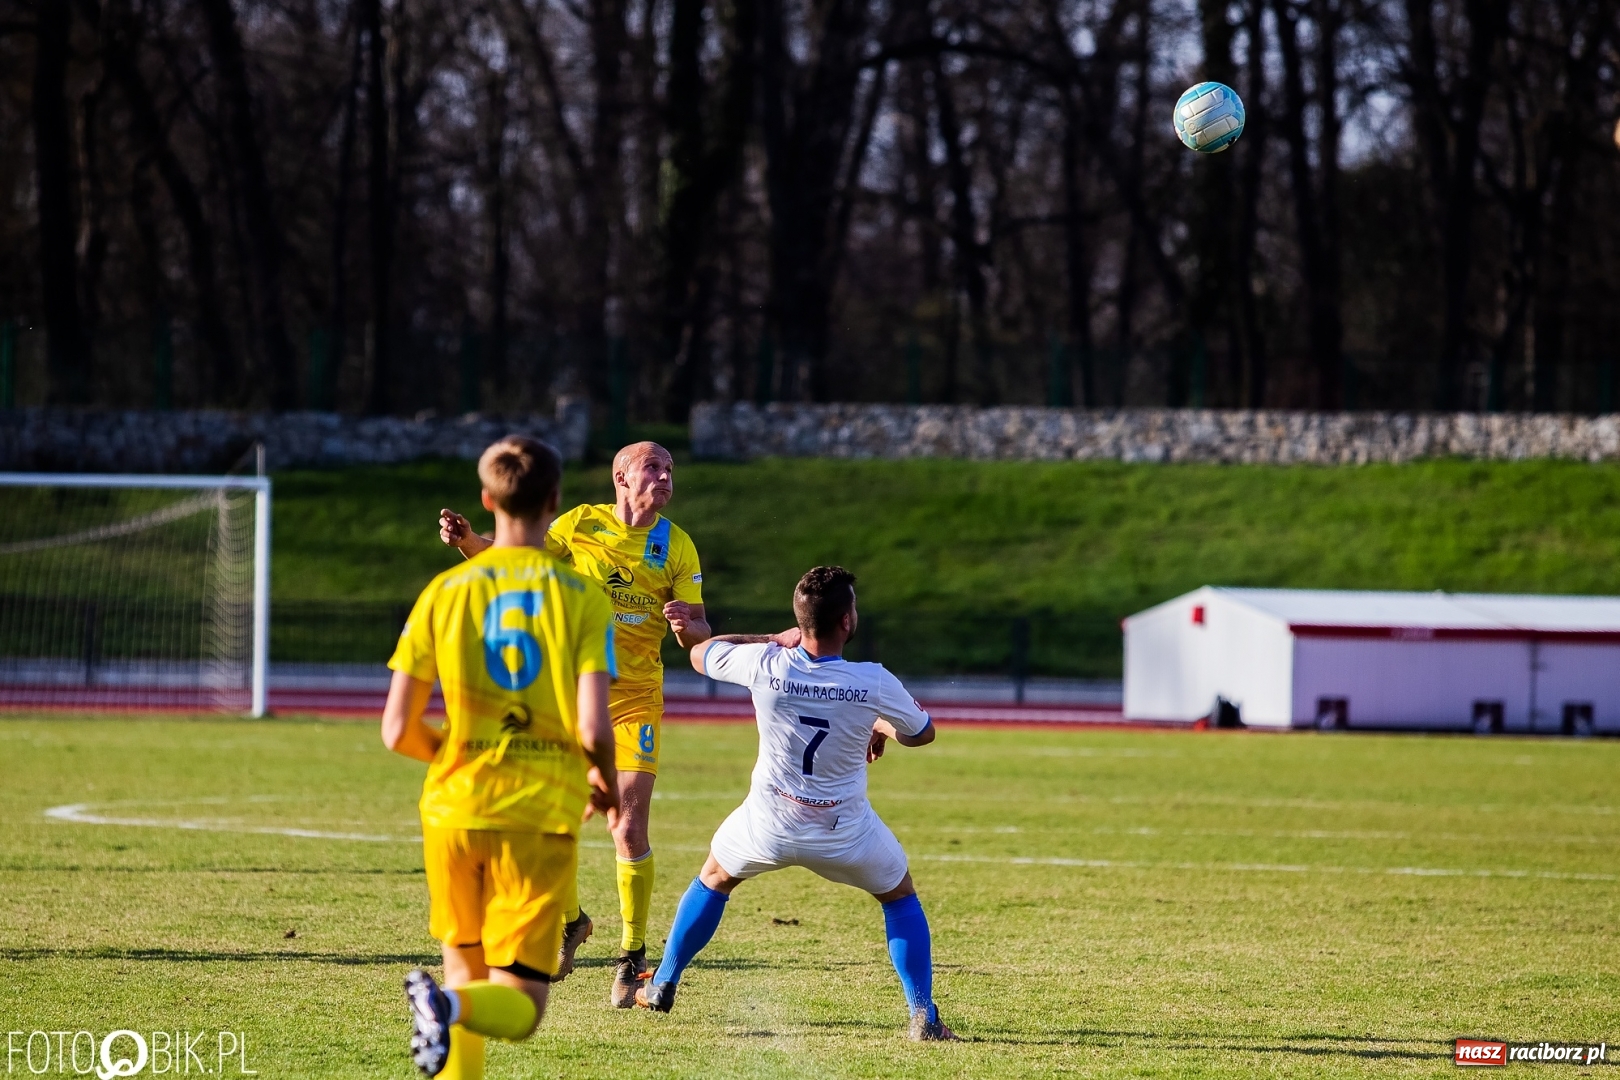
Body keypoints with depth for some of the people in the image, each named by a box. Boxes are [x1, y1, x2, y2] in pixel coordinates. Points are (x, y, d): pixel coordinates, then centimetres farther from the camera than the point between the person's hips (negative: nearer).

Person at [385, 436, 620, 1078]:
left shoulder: (445, 593, 2)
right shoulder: (582, 600, -3)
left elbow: (398, 731, 0)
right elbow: (593, 730, -11)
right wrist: (606, 784, 11)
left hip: (456, 808, 2)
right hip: (542, 814, -2)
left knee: (466, 970, 21)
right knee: (520, 1007, 1)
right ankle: (451, 1007, -32)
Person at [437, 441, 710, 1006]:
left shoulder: (676, 546, 0)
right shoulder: (580, 525, 0)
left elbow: (699, 633, 0)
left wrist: (687, 626, -24)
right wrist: (466, 540, -7)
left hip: (634, 699, -1)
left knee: (628, 828, -10)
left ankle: (632, 955, 4)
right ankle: (570, 922, 26)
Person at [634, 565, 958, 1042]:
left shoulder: (764, 664, -19)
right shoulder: (874, 683, -21)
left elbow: (700, 653, 4)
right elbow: (921, 733, 0)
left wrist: (776, 639, 13)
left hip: (769, 823, 1)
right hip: (844, 832, -1)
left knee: (714, 877, 30)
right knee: (900, 897, 23)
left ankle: (662, 986, 35)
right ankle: (923, 1016, 13)